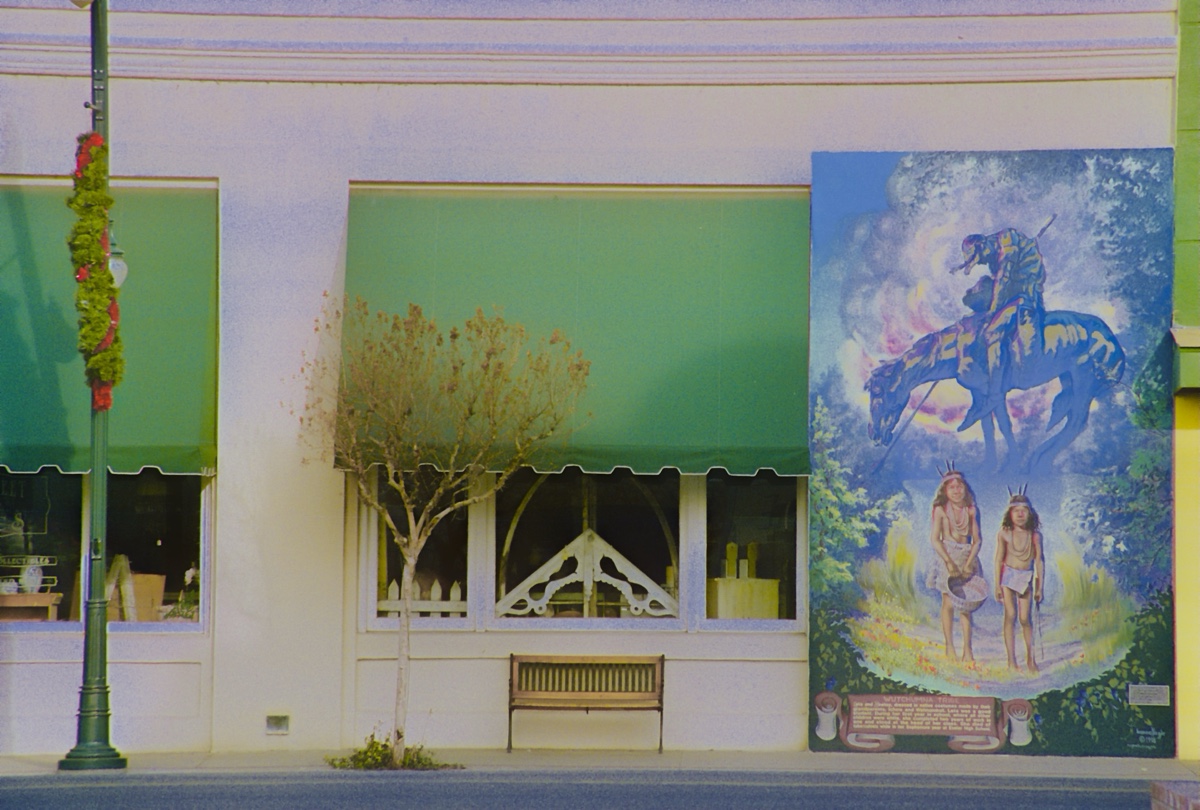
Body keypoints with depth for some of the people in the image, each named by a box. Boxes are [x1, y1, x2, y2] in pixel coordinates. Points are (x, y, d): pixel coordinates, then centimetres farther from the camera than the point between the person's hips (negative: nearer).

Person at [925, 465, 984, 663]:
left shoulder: (970, 511, 6)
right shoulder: (940, 510, -1)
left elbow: (977, 540, 2)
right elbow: (934, 539, -7)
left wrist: (969, 563, -12)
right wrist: (949, 562, -16)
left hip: (967, 558, 2)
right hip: (947, 556, -2)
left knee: (966, 605, -1)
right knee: (948, 603, -4)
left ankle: (967, 650, -3)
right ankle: (949, 647, 1)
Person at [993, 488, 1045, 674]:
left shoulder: (1035, 536, 0)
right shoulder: (1004, 534, -2)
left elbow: (1039, 562, 5)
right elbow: (999, 560, 1)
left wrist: (1039, 588, 5)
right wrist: (997, 586, -2)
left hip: (1026, 578, 1)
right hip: (1008, 575, -1)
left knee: (1025, 618, -1)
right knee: (1010, 616, -5)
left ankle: (1030, 658, 15)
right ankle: (1011, 660, -2)